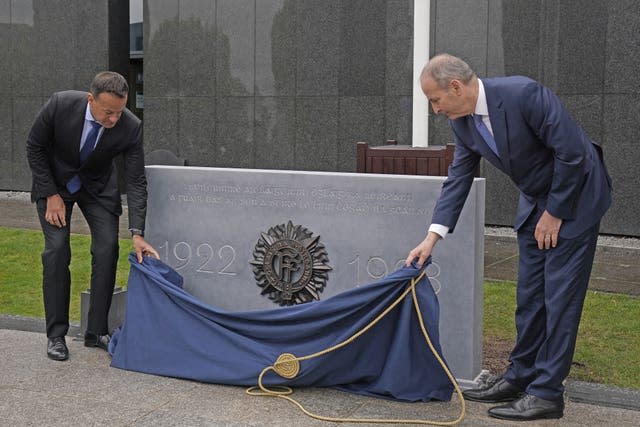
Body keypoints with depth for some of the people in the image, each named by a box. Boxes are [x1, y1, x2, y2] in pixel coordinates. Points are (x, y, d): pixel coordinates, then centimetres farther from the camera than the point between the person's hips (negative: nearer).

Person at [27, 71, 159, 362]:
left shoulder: (130, 127, -28)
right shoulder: (60, 105, -31)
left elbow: (136, 182, -23)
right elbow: (34, 147, -14)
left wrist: (137, 234, -31)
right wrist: (51, 195, -17)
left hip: (97, 185, 2)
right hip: (54, 181, -1)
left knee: (107, 249, -8)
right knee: (57, 250, -11)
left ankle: (97, 331, 4)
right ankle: (56, 334, 0)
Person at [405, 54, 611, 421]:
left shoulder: (523, 94, -28)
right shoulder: (463, 122, -5)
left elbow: (571, 151, -25)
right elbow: (459, 178, 1)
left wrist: (555, 213, -17)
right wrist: (433, 236, -7)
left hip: (575, 196, -7)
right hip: (536, 201, 7)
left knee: (560, 297, -6)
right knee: (530, 295, 11)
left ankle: (547, 393, -1)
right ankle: (521, 377, 21)